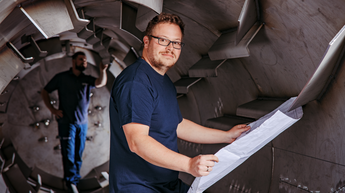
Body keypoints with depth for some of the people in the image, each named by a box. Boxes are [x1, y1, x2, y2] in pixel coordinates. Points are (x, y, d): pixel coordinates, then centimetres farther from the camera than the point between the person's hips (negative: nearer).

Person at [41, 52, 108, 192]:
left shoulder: (87, 79, 6)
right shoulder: (61, 77, 0)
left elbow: (101, 83, -14)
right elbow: (45, 92, 6)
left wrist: (102, 71, -35)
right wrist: (52, 110, -5)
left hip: (83, 122, 3)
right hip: (66, 122, -3)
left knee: (79, 152, 12)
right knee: (68, 152, -3)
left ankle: (76, 177, 25)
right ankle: (71, 181, 5)